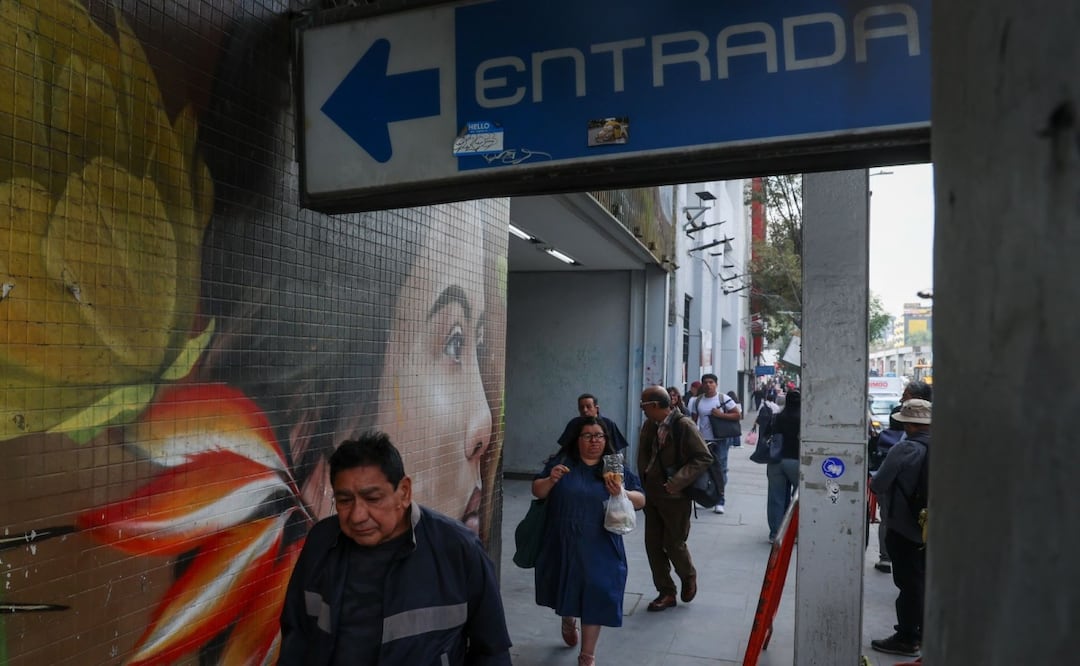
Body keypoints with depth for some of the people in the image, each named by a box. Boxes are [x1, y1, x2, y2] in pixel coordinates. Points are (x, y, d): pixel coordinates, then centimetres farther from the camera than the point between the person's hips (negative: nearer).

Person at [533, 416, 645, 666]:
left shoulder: (617, 467, 0)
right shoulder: (562, 462, -3)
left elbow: (641, 500, 0)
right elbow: (537, 491, 0)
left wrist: (622, 493, -20)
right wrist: (551, 480, -21)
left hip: (600, 548, -1)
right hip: (563, 545, 1)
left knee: (595, 598, 1)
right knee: (567, 589, 19)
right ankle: (568, 619, 54)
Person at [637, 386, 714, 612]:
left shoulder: (683, 425, -16)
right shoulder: (649, 425, 3)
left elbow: (704, 458, -16)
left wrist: (678, 481, -23)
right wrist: (643, 481, 1)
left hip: (675, 496, -6)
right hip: (652, 494, 6)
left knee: (674, 543, 5)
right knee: (653, 544, 9)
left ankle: (689, 578, 35)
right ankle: (666, 592, 23)